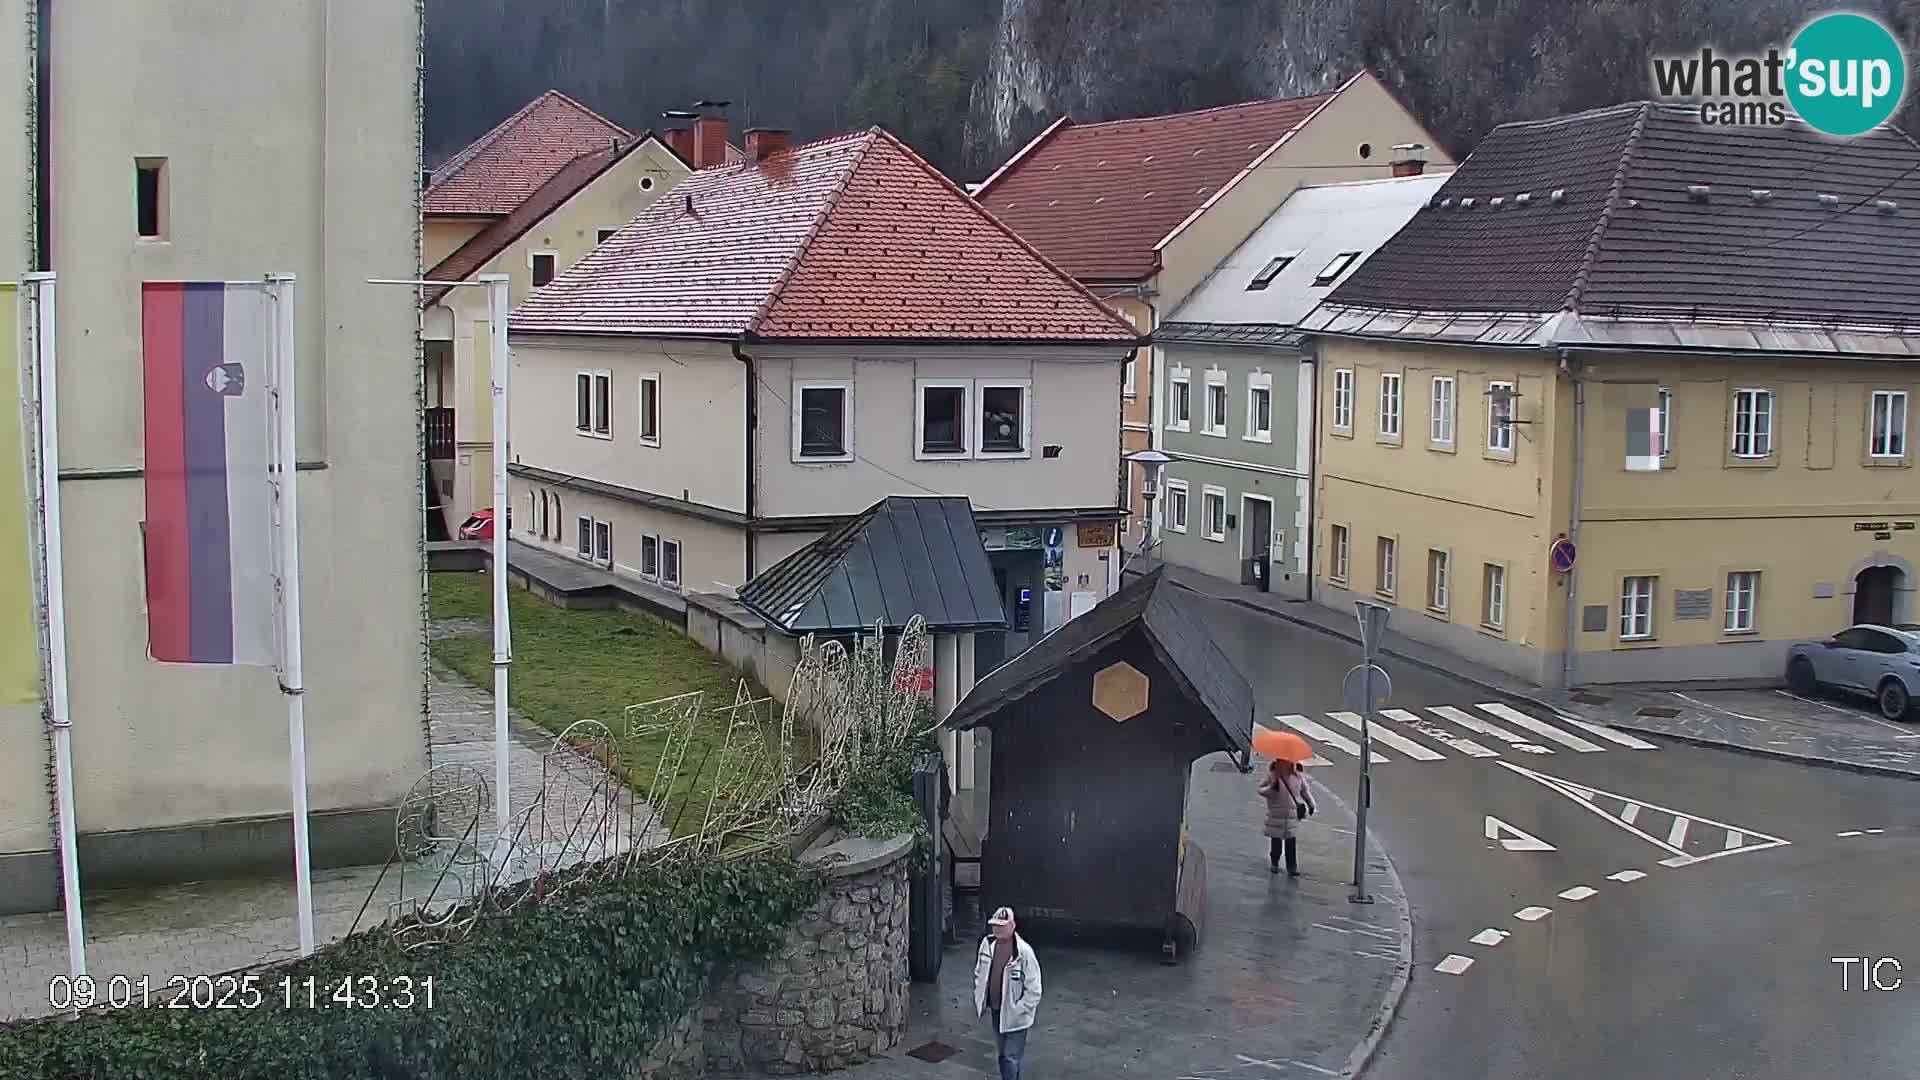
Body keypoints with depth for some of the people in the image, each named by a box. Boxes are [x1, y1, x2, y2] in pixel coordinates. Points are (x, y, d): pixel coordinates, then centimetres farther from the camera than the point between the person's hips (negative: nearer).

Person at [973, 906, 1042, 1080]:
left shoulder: (1023, 951, -23)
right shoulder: (987, 944, -4)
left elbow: (1034, 989, -18)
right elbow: (979, 973, 12)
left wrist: (1019, 1010, -17)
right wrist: (979, 1000, 9)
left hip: (1014, 1015, -6)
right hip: (996, 1011, 6)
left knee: (1010, 1058, -3)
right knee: (1004, 1054, 20)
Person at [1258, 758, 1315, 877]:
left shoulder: (1298, 777, 1)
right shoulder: (1272, 776, -6)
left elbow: (1305, 791, 15)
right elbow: (1261, 790, -6)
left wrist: (1311, 805, 12)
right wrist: (1272, 788, -24)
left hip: (1293, 815, 1)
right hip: (1276, 815, -1)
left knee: (1292, 843, -2)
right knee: (1276, 841, 7)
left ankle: (1292, 868, 3)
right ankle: (1274, 864, 27)